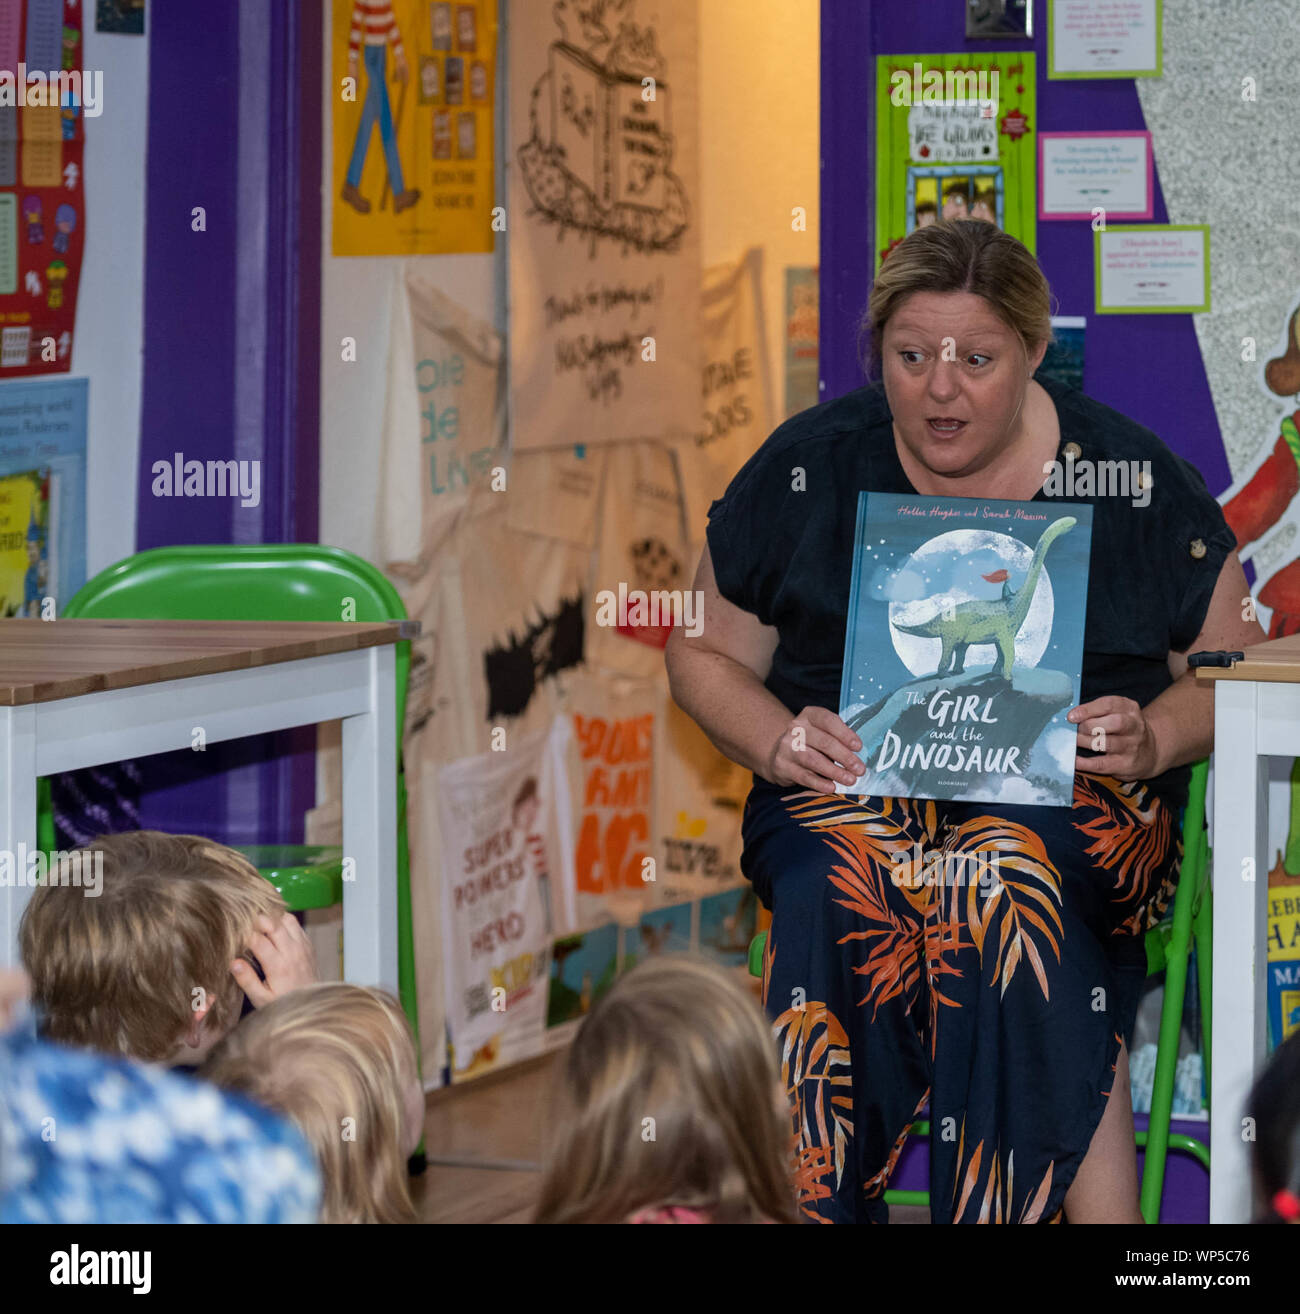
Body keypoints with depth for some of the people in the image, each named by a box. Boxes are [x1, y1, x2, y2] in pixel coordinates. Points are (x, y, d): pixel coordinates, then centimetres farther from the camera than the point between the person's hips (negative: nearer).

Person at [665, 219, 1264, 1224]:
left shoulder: (1133, 481, 3)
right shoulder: (808, 469, 5)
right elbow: (705, 655, 14)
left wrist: (1154, 739, -11)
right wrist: (779, 743, -7)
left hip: (1071, 796, -1)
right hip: (851, 783, 1)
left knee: (1008, 874, -37)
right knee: (840, 880, -36)